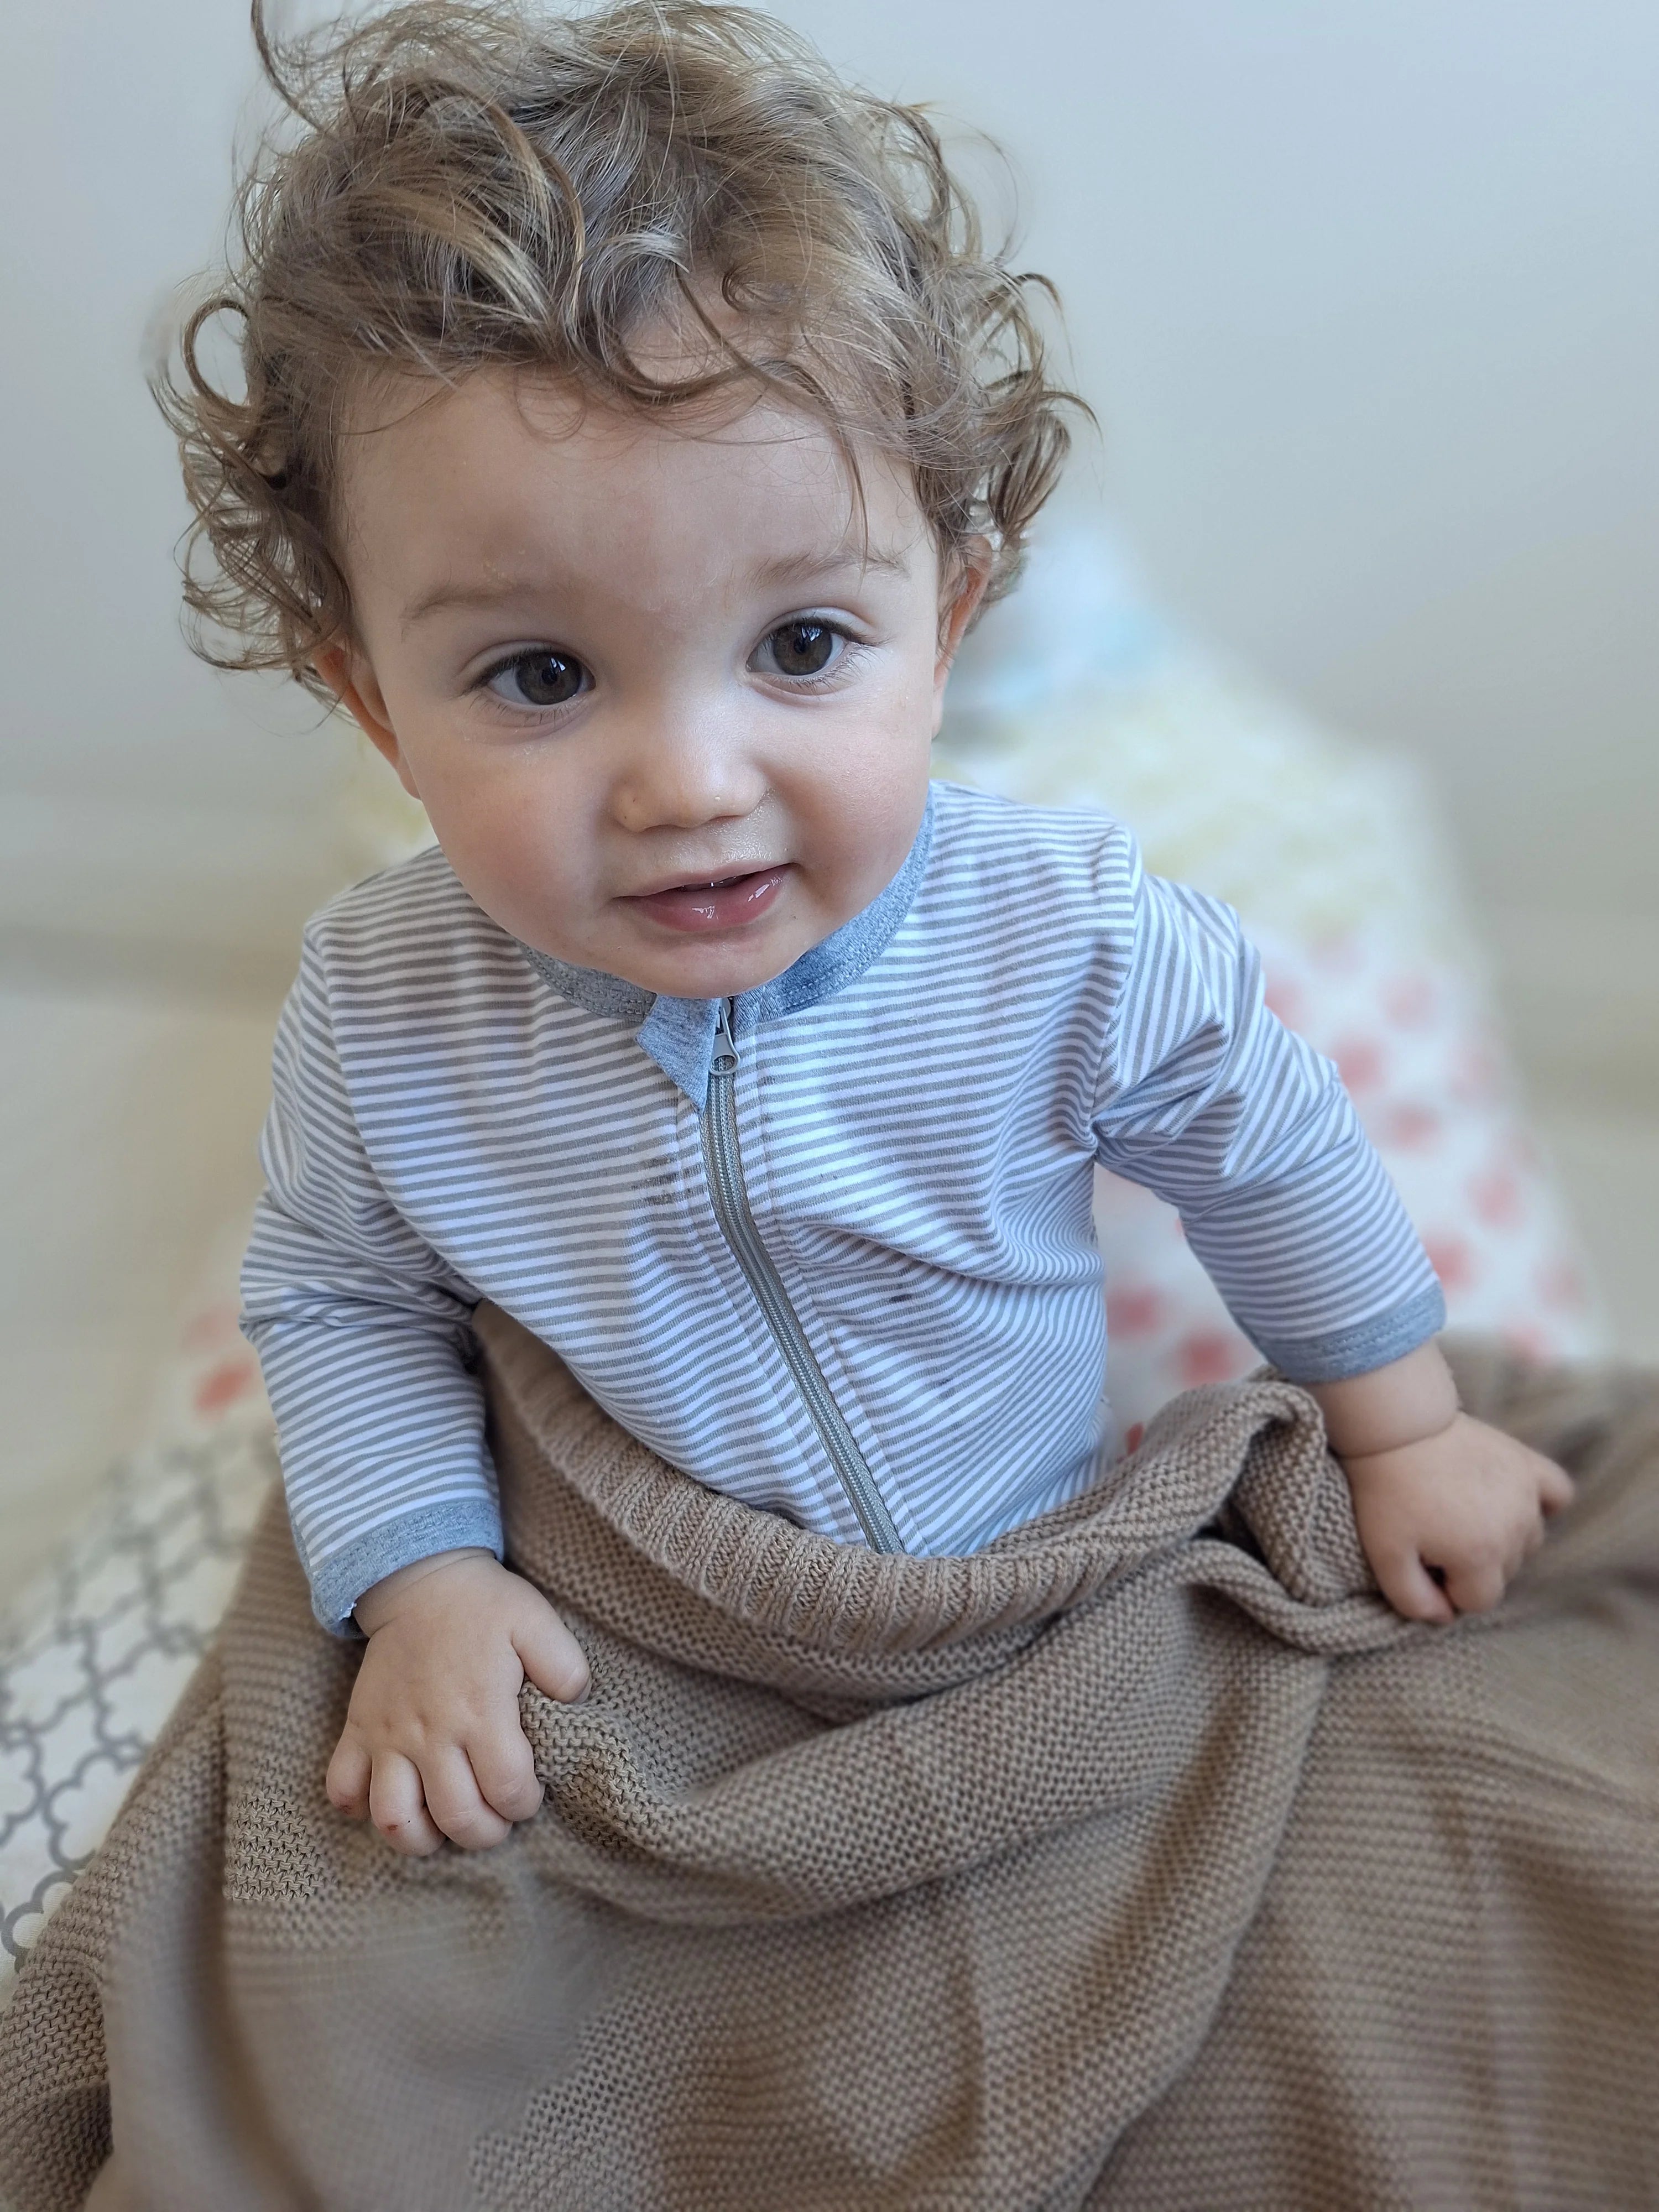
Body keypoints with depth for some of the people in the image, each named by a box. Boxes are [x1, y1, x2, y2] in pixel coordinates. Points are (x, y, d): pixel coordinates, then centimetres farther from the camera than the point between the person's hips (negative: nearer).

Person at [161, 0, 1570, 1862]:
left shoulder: (1079, 946, -27)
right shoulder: (377, 1016, -23)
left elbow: (1275, 1156, -6)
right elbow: (336, 1297, -2)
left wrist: (1403, 1432, 6)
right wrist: (419, 1578, -14)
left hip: (1054, 1563, 0)